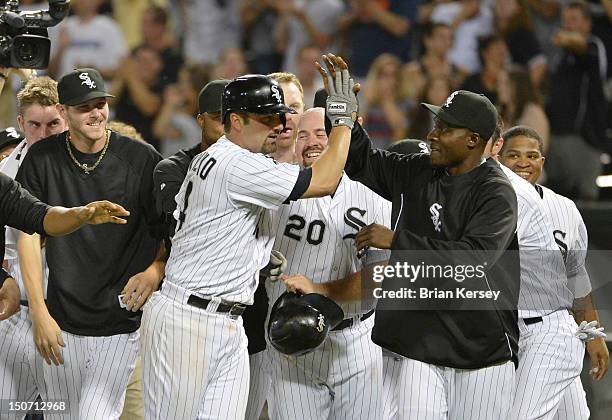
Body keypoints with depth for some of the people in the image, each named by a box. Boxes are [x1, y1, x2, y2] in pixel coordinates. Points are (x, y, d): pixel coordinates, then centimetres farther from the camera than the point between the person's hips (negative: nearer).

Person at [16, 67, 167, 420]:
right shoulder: (42, 159, 0)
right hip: (62, 323, 3)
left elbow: (170, 232, 3)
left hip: (121, 324, -3)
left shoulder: (142, 159, -5)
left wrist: (155, 271, -19)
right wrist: (39, 313, -6)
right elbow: (29, 235, 1)